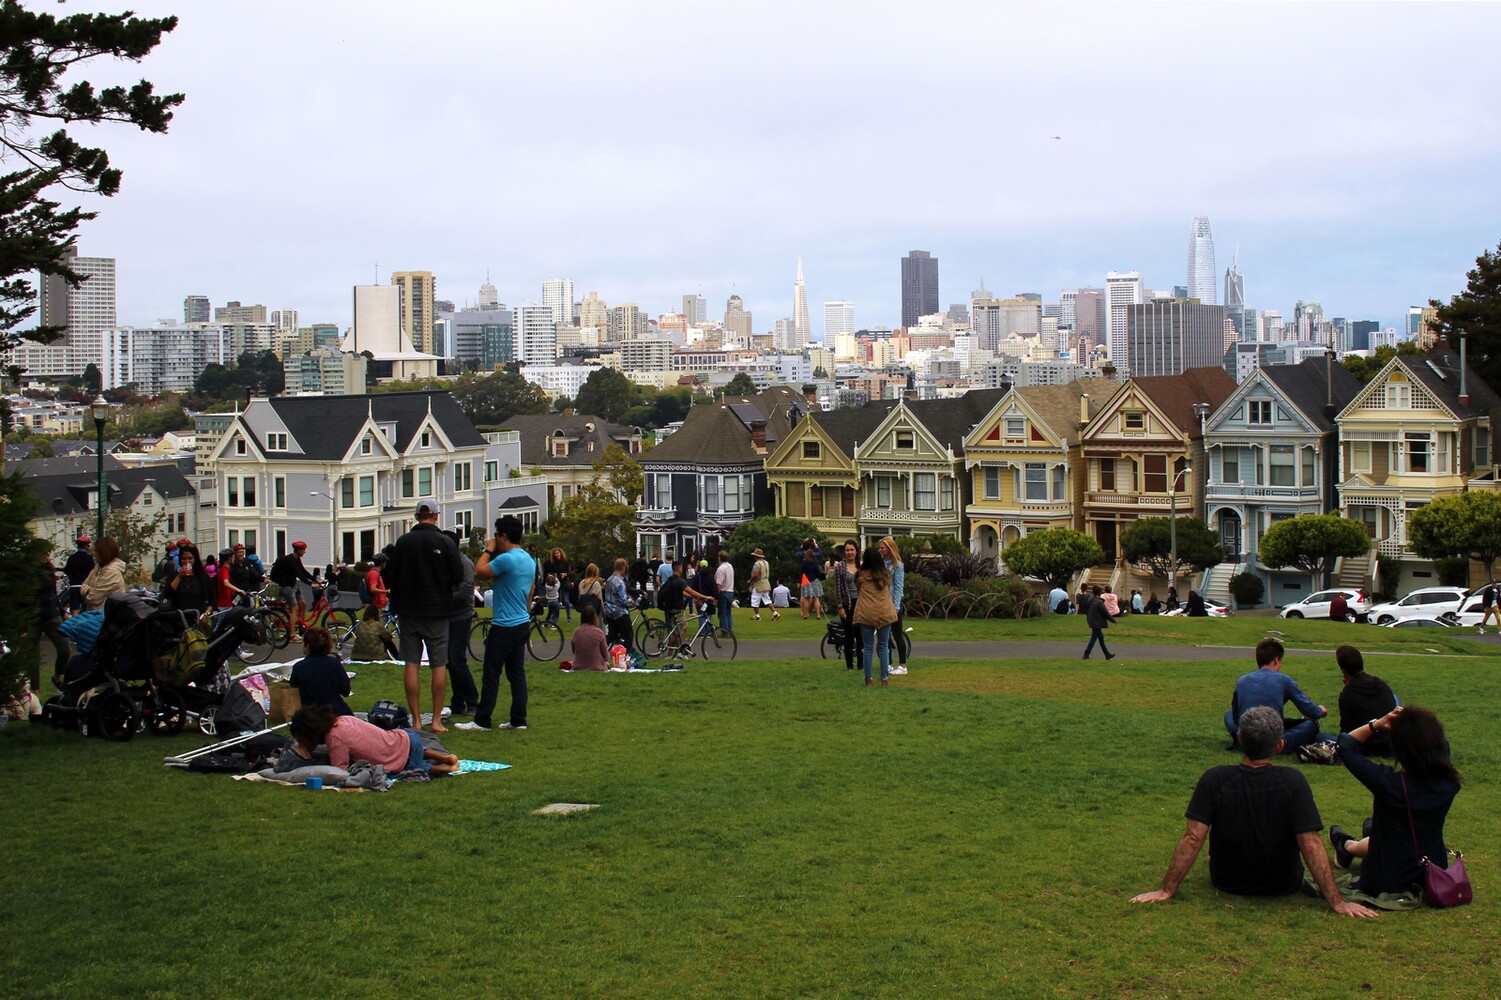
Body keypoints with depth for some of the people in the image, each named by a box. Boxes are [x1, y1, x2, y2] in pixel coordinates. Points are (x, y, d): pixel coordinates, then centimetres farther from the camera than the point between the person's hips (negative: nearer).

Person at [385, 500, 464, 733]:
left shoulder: (403, 542, -3)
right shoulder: (445, 542, -8)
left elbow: (389, 577, 0)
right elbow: (458, 577, -7)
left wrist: (396, 603, 16)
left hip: (408, 611, 1)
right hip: (437, 611, -1)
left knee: (411, 665, 6)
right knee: (439, 665, 5)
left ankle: (416, 720, 6)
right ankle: (437, 720, 5)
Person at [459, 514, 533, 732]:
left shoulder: (506, 559, -18)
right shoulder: (529, 560, 12)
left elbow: (479, 573, -13)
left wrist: (488, 550, -2)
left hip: (504, 626, -9)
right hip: (522, 624, 9)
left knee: (491, 674, -3)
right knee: (517, 673, 10)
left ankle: (481, 721, 1)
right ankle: (518, 720, 10)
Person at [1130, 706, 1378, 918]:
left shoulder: (1214, 779, -21)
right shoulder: (1293, 781, -23)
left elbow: (1193, 838, -22)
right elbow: (1311, 844, -24)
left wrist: (1166, 891, -16)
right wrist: (1337, 902, -19)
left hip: (1226, 883, 0)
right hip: (1283, 886, 0)